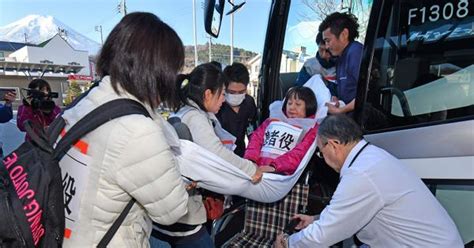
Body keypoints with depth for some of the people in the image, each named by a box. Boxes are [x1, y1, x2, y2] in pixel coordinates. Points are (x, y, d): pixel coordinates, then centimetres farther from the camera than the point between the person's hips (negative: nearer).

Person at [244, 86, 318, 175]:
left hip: (281, 173, -4)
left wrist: (273, 166, -18)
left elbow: (299, 154, -3)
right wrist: (251, 160, -5)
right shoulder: (274, 119, 24)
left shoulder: (311, 128, 11)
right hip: (255, 167, 4)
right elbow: (257, 138, 15)